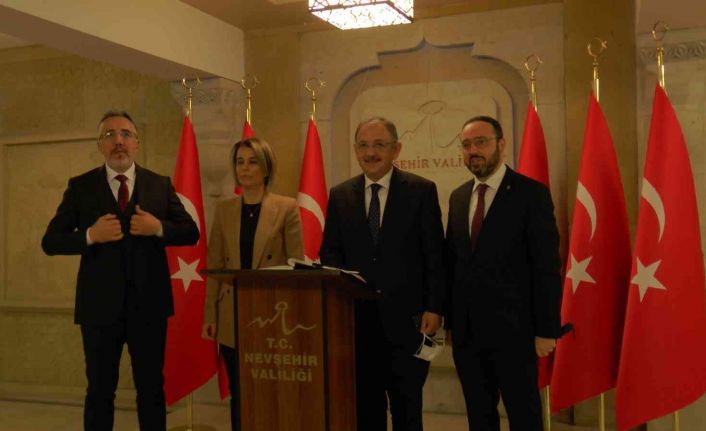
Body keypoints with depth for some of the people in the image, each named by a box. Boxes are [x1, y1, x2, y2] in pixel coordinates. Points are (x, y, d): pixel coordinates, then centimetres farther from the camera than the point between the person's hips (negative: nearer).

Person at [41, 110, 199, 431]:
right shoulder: (80, 186, 2)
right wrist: (90, 235, -19)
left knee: (152, 388, 11)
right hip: (100, 305, -1)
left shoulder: (161, 185, 5)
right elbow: (50, 241, -1)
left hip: (149, 303, 1)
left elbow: (191, 233, 4)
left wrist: (160, 228, -16)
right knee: (100, 390, 11)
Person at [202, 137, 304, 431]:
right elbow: (215, 265, 8)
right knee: (240, 396, 10)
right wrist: (209, 313, 4)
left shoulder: (286, 208, -3)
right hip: (234, 318, 3)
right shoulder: (224, 210, 7)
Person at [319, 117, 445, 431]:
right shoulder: (340, 195, 8)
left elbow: (434, 255, -2)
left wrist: (434, 308, -8)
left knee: (407, 405, 8)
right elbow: (329, 251, 10)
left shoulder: (421, 190, 0)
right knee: (365, 405, 11)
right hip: (357, 316, 3)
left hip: (406, 316, -2)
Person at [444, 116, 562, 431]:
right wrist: (449, 319, 8)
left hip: (512, 328, -5)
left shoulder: (532, 193, -6)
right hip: (467, 330, 5)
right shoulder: (458, 197, 11)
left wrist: (547, 329, -12)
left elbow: (547, 266, -9)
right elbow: (451, 261, 11)